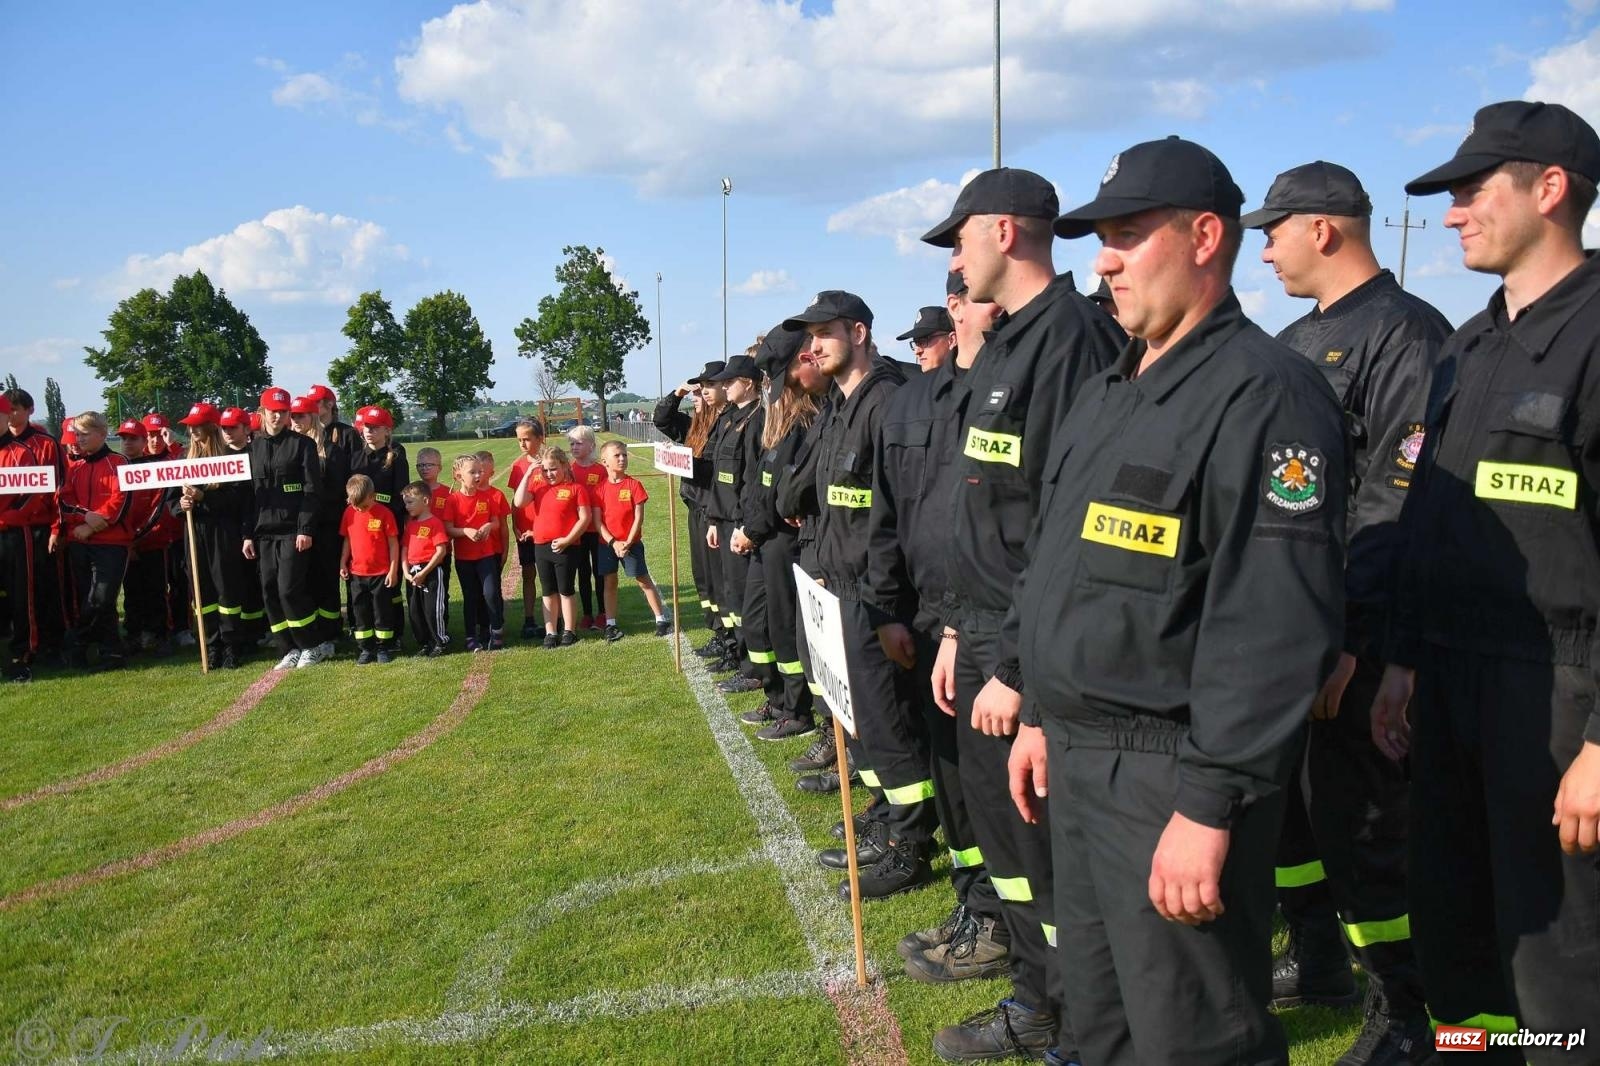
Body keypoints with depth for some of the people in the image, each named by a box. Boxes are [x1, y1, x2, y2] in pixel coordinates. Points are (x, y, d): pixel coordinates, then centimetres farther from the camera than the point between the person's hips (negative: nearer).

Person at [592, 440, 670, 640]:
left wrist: (628, 543, -14)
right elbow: (597, 520, -4)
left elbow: (639, 517, -7)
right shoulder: (599, 488, -2)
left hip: (631, 543, -2)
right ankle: (610, 624, 14)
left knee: (644, 580, 2)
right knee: (609, 582, 6)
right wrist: (613, 543, -13)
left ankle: (661, 620, 7)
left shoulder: (633, 485, -6)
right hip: (608, 543, 2)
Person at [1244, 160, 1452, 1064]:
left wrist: (1343, 634, -22)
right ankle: (1317, 959, 36)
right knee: (1284, 801, 17)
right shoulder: (1295, 344, 15)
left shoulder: (1408, 334, -11)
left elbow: (1399, 507, -19)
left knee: (1360, 823, 1)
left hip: (1351, 642, -8)